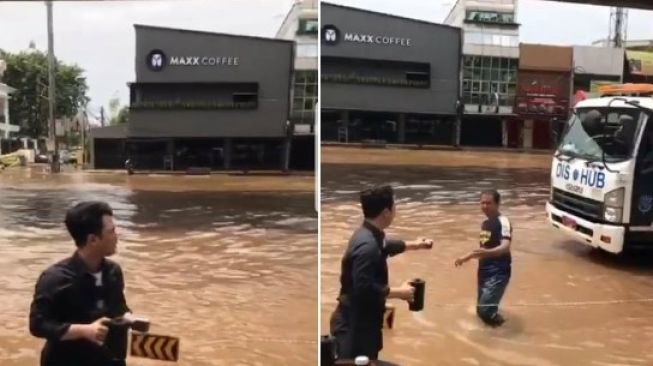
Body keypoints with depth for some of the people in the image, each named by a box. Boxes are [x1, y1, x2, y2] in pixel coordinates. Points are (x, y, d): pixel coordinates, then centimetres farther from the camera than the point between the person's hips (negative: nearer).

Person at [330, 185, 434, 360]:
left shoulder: (370, 236, 6)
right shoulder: (367, 245, -27)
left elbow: (384, 247, 30)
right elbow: (364, 289, -32)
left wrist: (414, 244, 39)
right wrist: (399, 292, -20)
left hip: (361, 322, 11)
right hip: (354, 326, -11)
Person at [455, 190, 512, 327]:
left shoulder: (503, 222, -15)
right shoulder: (485, 223, 12)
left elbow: (505, 247, -31)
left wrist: (487, 253, -48)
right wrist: (467, 257, 26)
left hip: (499, 272, -8)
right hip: (484, 271, 8)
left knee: (485, 309, -18)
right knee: (481, 309, 12)